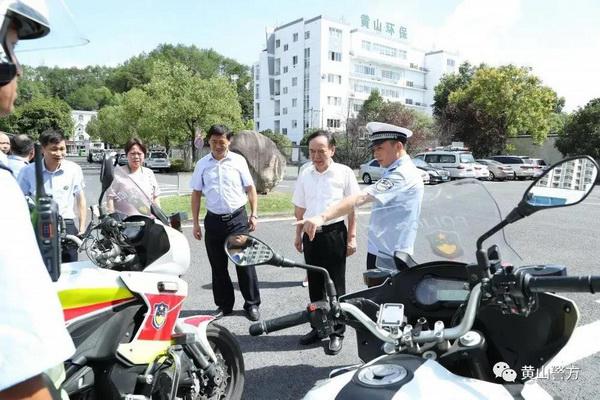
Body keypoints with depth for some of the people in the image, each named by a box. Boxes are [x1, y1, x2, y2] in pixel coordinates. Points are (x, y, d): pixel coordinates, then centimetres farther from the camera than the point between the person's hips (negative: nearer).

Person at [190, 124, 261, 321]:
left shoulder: (238, 160, -1)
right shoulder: (202, 164, 4)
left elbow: (250, 188, 5)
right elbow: (196, 194, 8)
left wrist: (254, 214, -1)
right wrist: (195, 223, 5)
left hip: (238, 218, -2)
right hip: (213, 220, 2)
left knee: (245, 263, 1)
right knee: (218, 266, 10)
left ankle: (252, 304, 15)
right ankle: (224, 305, 25)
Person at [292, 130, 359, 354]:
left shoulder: (344, 173, -6)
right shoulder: (305, 174, 6)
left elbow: (352, 207, -2)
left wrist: (351, 237, -5)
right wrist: (298, 235, 13)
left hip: (334, 233, -4)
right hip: (311, 235, 4)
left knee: (335, 286, 5)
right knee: (315, 285, 14)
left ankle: (337, 332, 19)